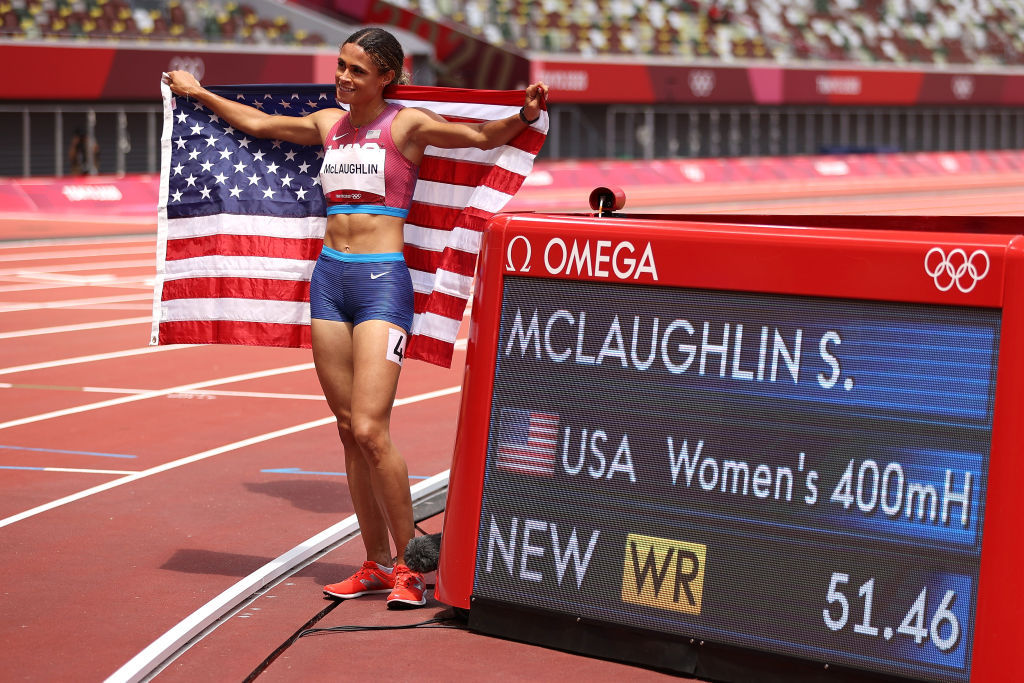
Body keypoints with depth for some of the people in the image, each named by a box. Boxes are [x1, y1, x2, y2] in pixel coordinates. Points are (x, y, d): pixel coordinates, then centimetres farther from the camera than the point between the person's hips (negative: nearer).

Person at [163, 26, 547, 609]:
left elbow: (484, 137, -11)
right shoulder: (329, 125, 14)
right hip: (330, 276, 6)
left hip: (382, 280, -6)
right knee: (349, 430, 6)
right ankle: (377, 565, 14)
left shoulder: (406, 125, -3)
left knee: (370, 431, -14)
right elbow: (257, 123, 28)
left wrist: (525, 115, -30)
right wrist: (198, 93, 37)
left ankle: (409, 567, -3)